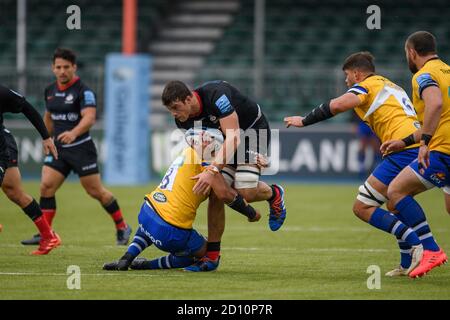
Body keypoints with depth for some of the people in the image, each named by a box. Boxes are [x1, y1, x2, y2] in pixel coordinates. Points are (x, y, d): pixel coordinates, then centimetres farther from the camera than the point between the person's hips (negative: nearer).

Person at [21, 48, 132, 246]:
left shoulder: (83, 91, -13)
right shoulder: (50, 91, 8)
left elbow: (89, 118, -27)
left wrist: (73, 133, -44)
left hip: (81, 147, -6)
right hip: (58, 148, 6)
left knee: (96, 191, -1)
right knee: (46, 187, -8)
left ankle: (122, 228, 17)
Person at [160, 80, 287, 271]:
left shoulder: (216, 95, -36)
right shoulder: (183, 119, -13)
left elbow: (233, 138, -39)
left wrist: (212, 171, -47)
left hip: (253, 129, -6)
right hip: (226, 139, 6)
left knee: (245, 192, -19)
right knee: (216, 193, -8)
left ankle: (274, 194, 16)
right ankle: (212, 255, -3)